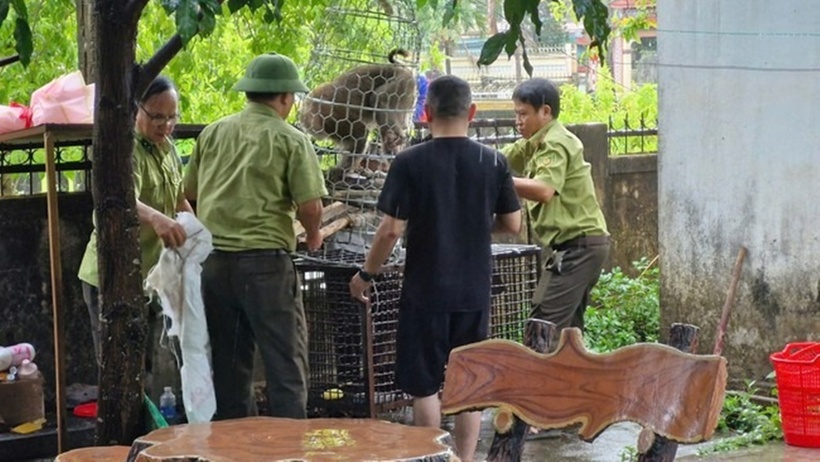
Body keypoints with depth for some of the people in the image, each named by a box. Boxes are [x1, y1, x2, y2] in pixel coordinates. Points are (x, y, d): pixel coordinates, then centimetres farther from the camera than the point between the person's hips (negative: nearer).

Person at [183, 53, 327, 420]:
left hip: (214, 261, 5)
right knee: (286, 364, 1)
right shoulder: (290, 140, -5)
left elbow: (190, 191, 16)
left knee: (229, 362, 15)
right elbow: (310, 207, -10)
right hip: (264, 258, -5)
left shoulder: (213, 133, 9)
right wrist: (313, 236, 10)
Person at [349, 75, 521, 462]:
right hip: (474, 290, 3)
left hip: (425, 290, -3)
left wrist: (366, 274, 1)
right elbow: (512, 224, 4)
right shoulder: (493, 162, -2)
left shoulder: (409, 163, -11)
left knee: (424, 385, 7)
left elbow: (392, 229, -13)